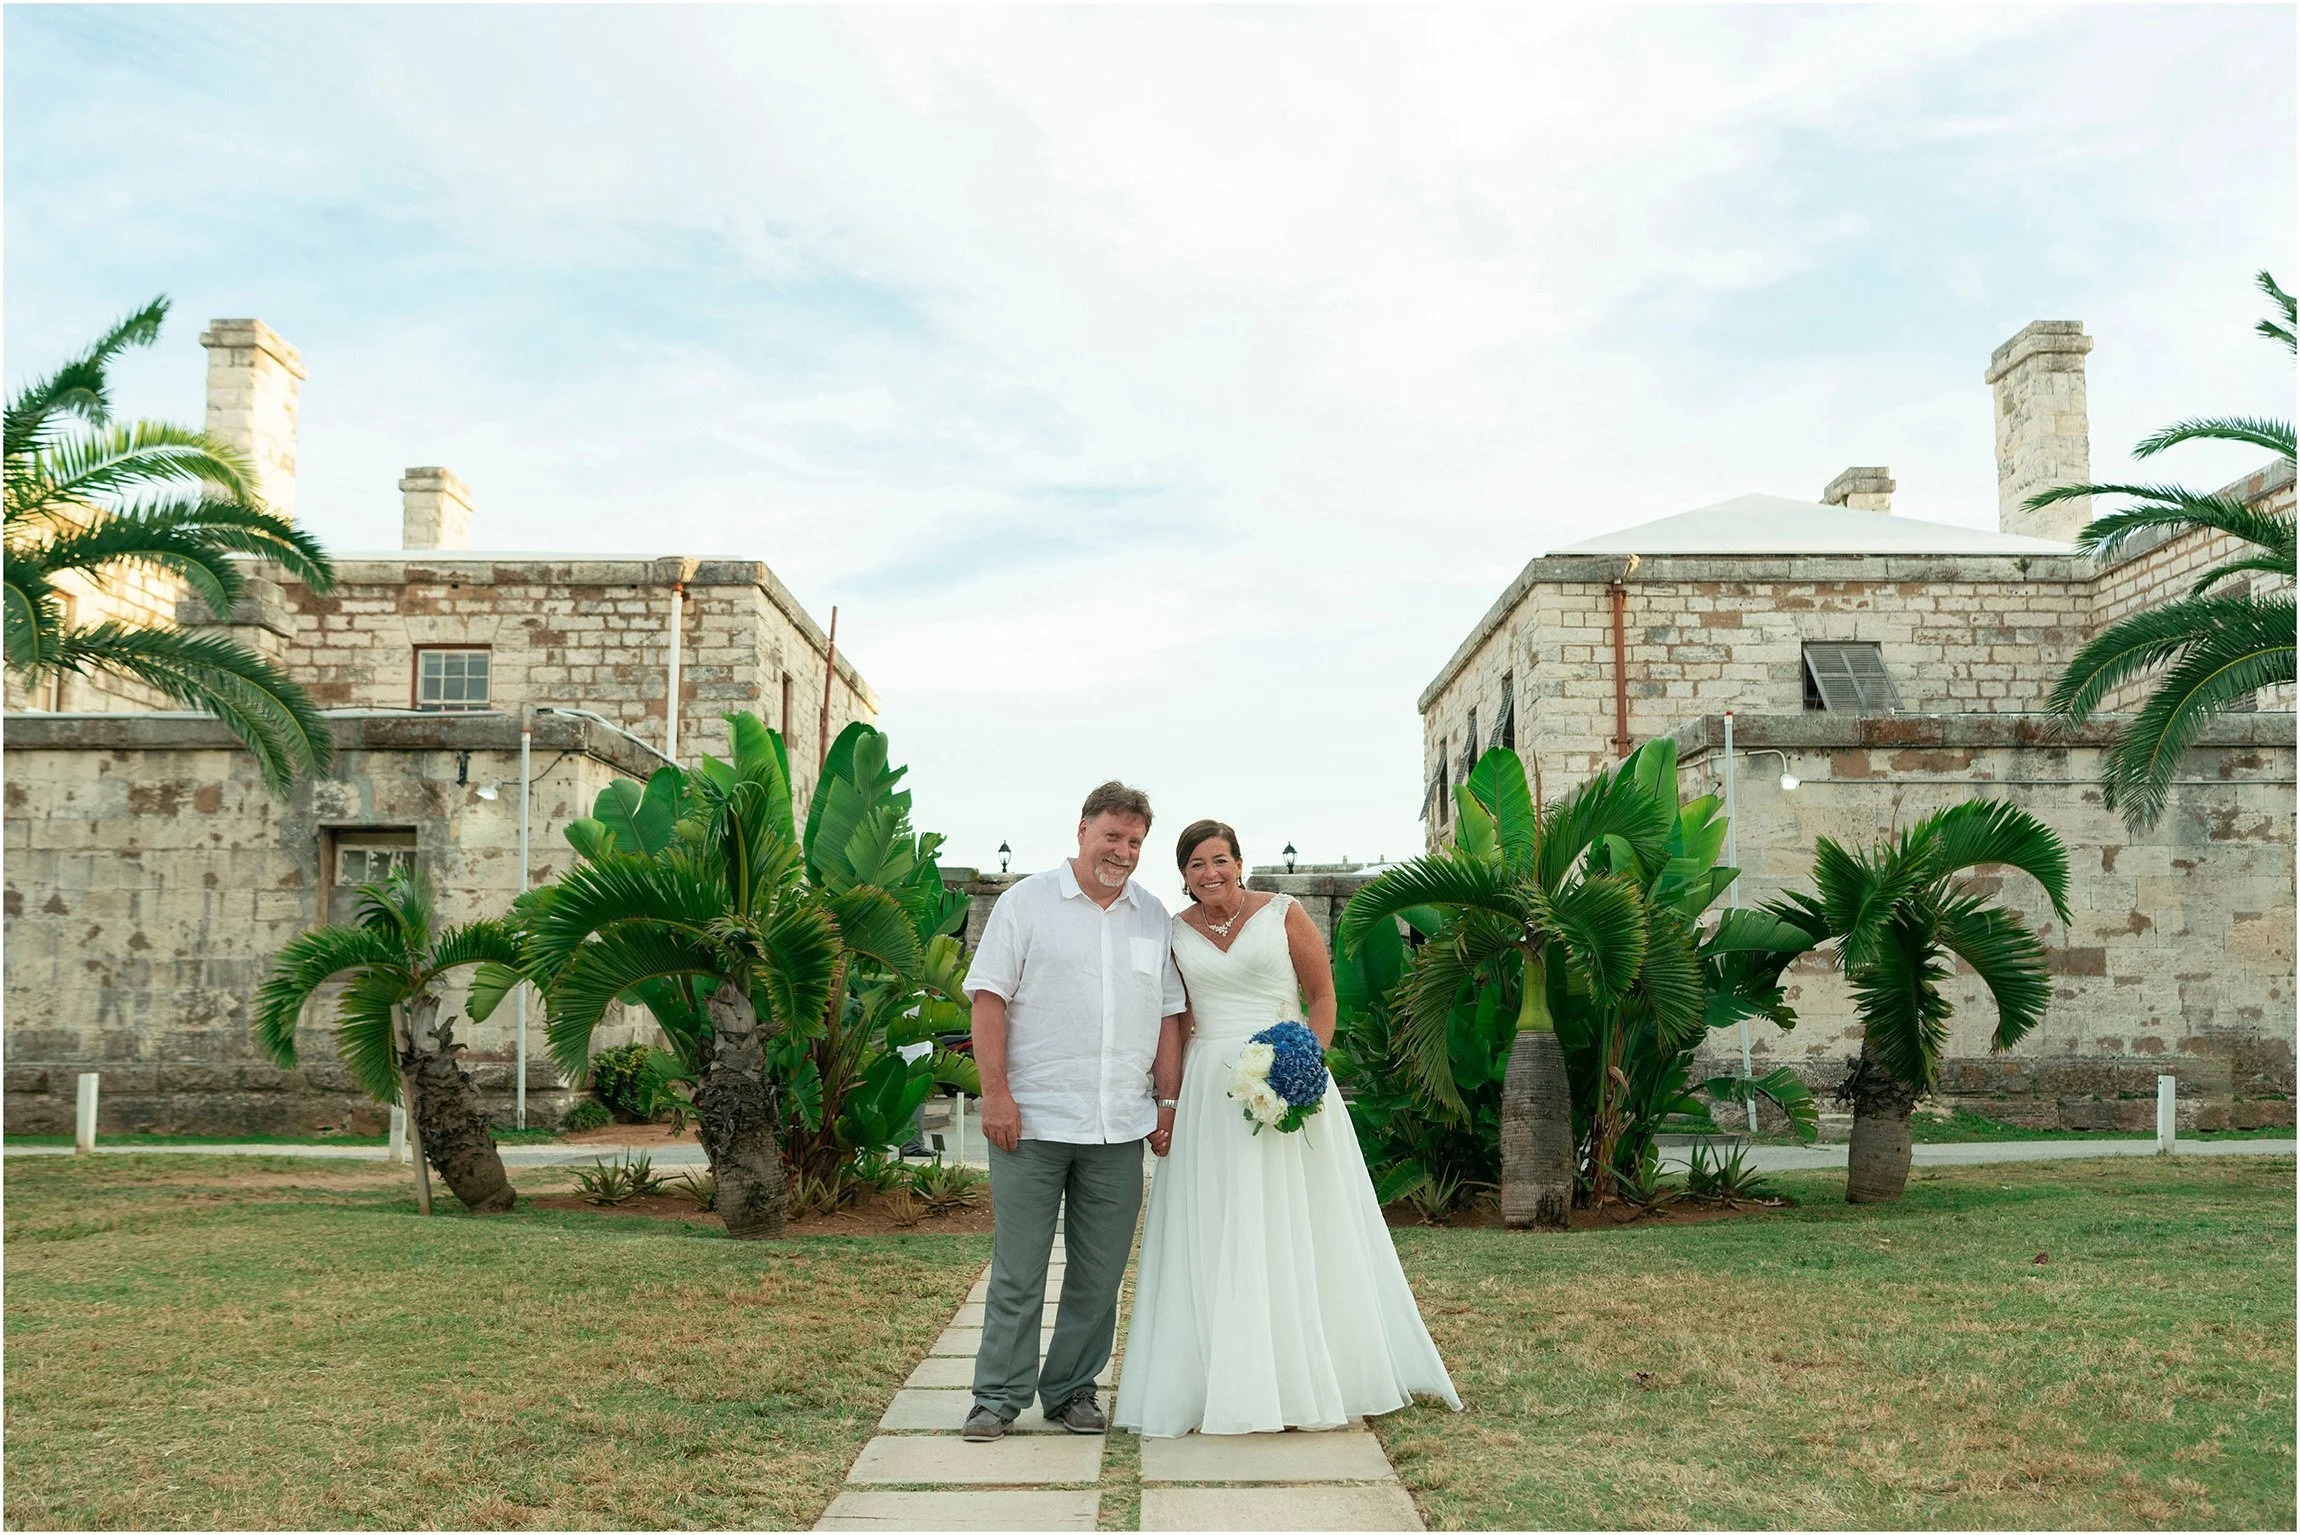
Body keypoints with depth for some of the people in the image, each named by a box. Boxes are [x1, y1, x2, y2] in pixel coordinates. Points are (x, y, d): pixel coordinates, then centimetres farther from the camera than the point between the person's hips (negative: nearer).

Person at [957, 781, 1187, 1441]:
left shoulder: (1153, 917, 13)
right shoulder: (1026, 902, 0)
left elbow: (1167, 1015, 16)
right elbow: (988, 998, -4)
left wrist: (1169, 1101, 10)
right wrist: (995, 1092, -12)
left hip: (1121, 1128, 4)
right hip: (1032, 1120, -4)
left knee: (1100, 1273, 8)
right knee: (1017, 1269, 1)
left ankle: (1073, 1391, 21)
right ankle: (999, 1396, 12)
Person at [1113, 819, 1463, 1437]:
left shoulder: (1283, 915, -1)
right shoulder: (1175, 933, 7)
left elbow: (1322, 996, 0)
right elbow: (1171, 1021, 13)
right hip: (1209, 1092, 2)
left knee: (1297, 1228, 3)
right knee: (1214, 1236, 3)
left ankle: (1310, 1375, 15)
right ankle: (1227, 1380, 12)